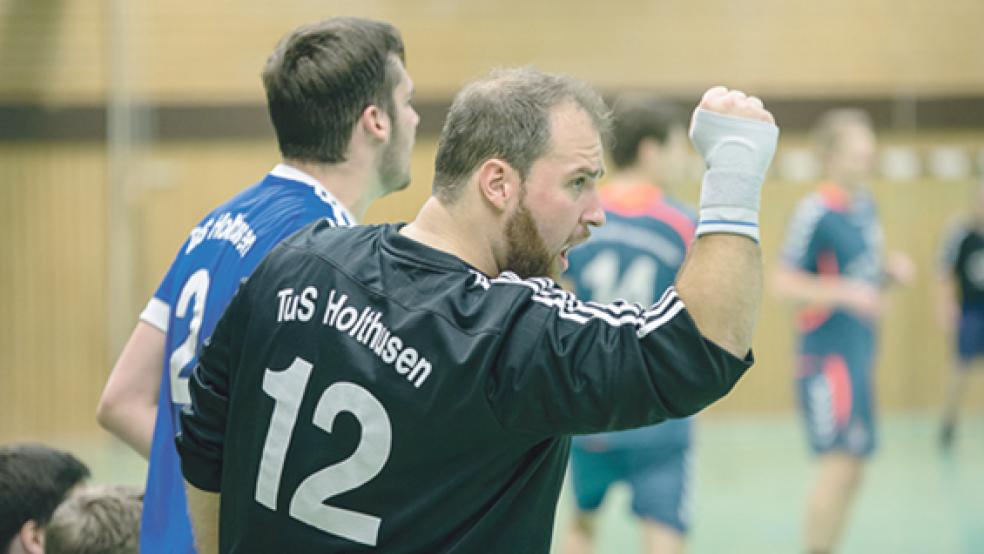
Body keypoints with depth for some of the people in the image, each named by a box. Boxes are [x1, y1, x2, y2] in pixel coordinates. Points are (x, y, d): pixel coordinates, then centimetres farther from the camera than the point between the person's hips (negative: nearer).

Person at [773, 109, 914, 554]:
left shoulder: (865, 205, 11)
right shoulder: (816, 213, -15)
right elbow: (783, 283, -17)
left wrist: (890, 269, 4)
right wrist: (846, 294, -26)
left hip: (859, 351, 9)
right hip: (828, 354, -9)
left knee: (852, 467, 13)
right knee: (840, 462, -14)